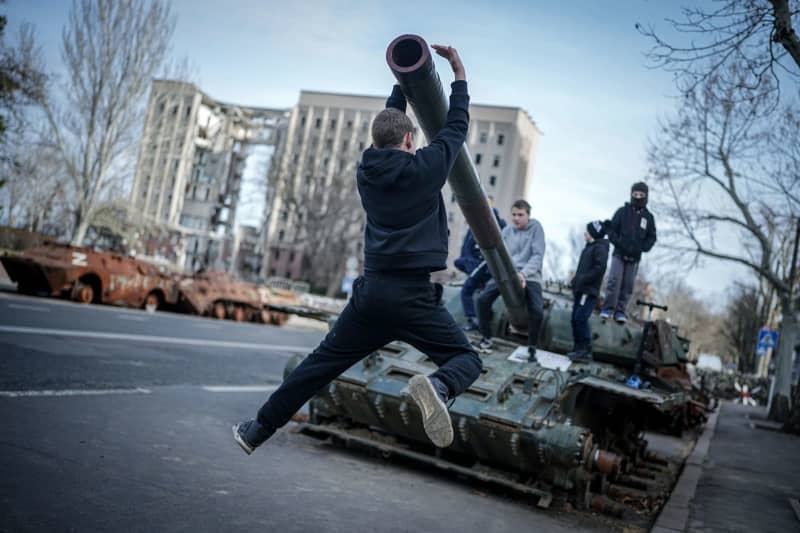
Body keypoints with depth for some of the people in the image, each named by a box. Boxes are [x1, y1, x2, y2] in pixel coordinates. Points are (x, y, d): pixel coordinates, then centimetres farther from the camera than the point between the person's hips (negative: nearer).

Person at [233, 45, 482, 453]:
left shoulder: (366, 171, 11)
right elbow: (456, 126, 13)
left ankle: (258, 430, 22)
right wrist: (459, 75, 23)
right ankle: (437, 386, -30)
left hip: (371, 290, 5)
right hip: (414, 295, -4)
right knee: (467, 360, 5)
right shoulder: (425, 167, -2)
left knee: (321, 363, 16)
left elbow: (387, 129, 28)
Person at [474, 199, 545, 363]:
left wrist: (524, 273, -26)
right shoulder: (506, 230, 7)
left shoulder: (536, 228, -4)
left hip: (530, 276, -4)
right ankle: (487, 338, 9)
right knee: (483, 299, -10)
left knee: (537, 310, -22)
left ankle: (532, 347, 0)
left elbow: (538, 255, -12)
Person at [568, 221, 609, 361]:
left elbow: (599, 268, -20)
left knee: (581, 318, -14)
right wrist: (576, 281, 11)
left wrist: (582, 280, -19)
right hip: (581, 290, 10)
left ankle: (586, 351, -11)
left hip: (589, 291, -10)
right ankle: (578, 348, 14)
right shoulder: (589, 247, 20)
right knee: (575, 319, 9)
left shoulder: (600, 248, -9)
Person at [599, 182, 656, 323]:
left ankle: (620, 311, 5)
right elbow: (611, 229, 1)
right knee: (614, 280, -12)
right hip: (619, 253, -2)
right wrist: (619, 243, -13)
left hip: (635, 257, 2)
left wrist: (641, 248, -6)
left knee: (627, 285, 1)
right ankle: (608, 308, -7)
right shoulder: (622, 211, 2)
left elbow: (651, 237, 11)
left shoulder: (649, 217, 8)